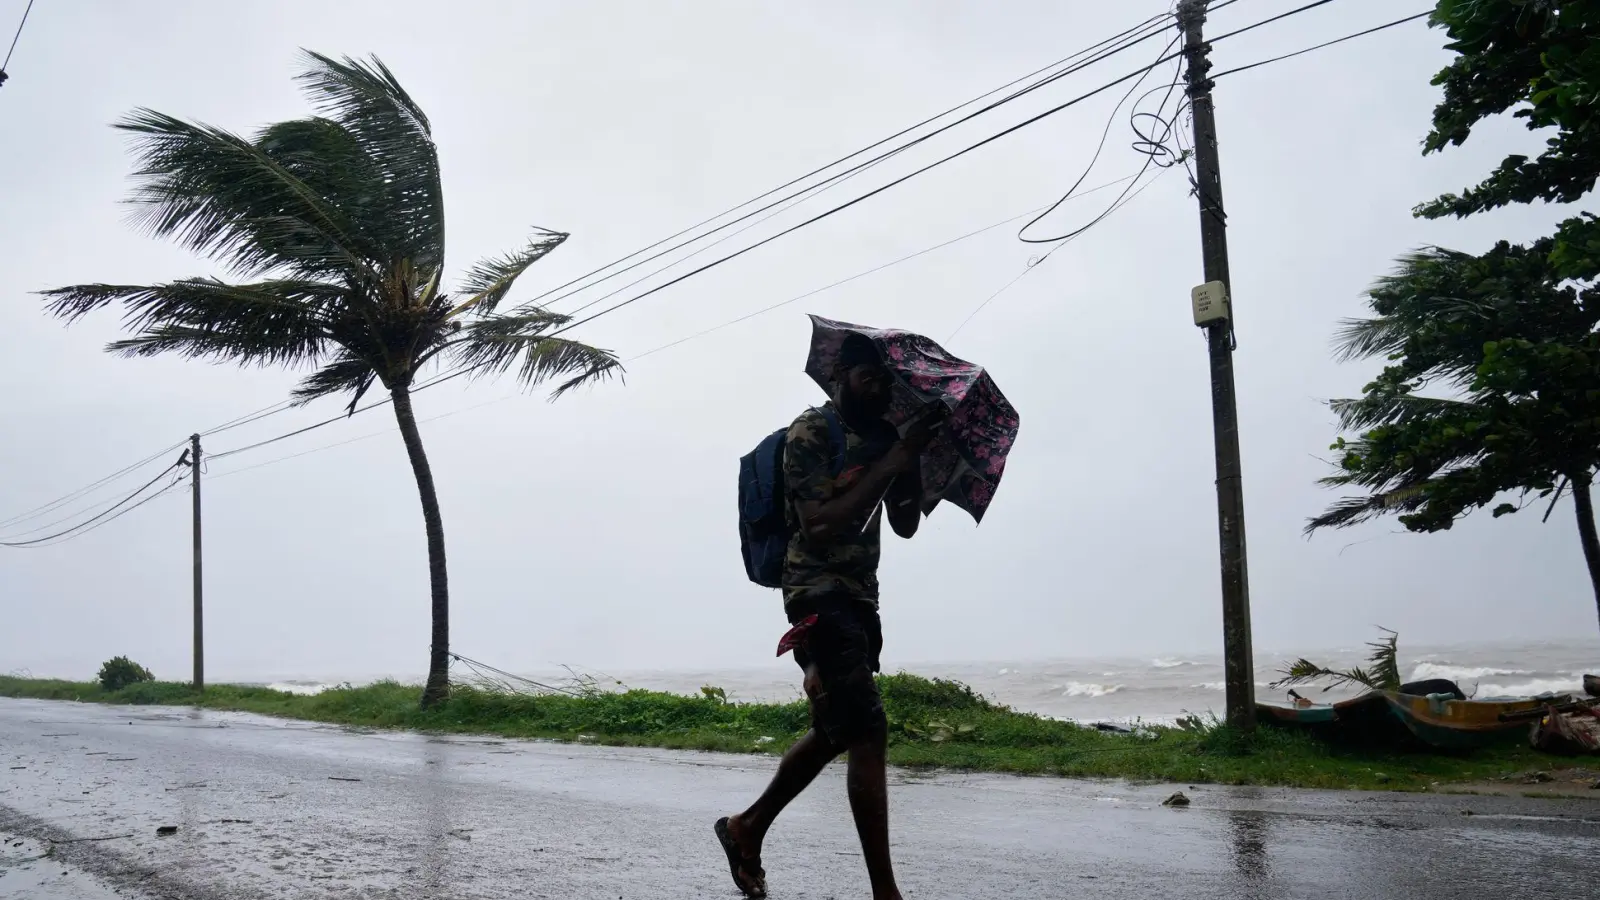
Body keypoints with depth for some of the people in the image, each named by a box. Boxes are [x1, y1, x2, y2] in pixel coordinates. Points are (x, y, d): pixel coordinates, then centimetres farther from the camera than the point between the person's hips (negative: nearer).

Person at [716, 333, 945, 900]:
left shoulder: (882, 436, 11)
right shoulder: (811, 433, -11)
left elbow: (905, 525, 10)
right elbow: (818, 526, -21)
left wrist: (912, 455, -5)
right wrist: (893, 460, -21)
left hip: (860, 595, 9)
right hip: (820, 593, -9)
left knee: (834, 731, 16)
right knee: (868, 733, -14)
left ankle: (748, 828, 32)